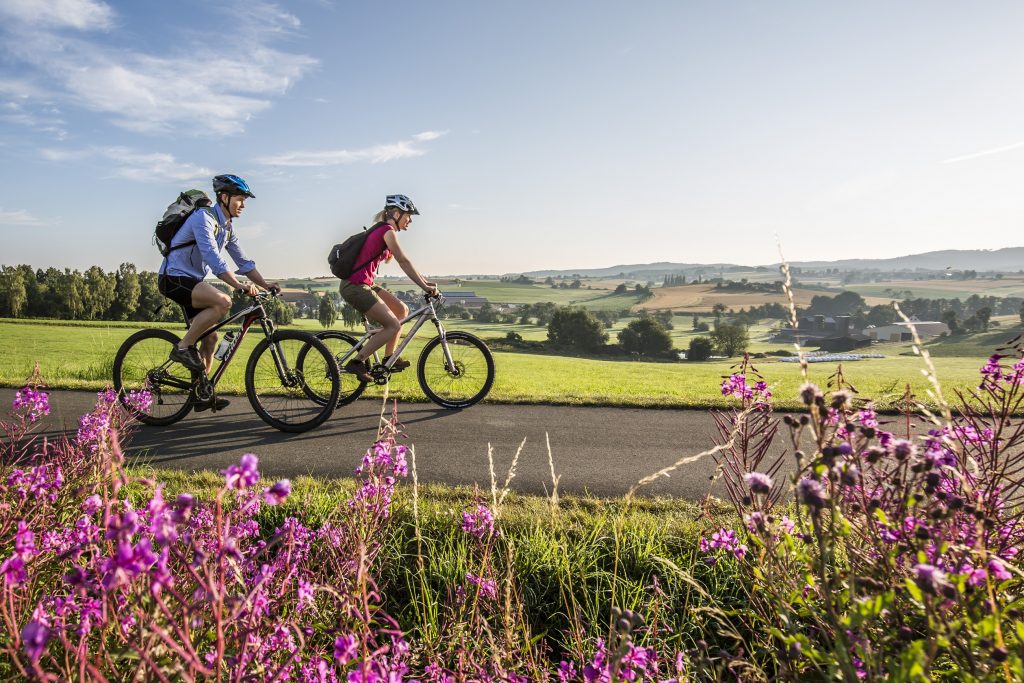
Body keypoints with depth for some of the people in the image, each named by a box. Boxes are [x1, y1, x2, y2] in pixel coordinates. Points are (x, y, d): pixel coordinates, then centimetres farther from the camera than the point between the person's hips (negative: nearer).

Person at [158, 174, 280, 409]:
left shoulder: (227, 227, 12)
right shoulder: (203, 218, -17)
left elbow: (243, 262, 12)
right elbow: (213, 258, -29)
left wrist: (266, 285, 0)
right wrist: (239, 286, -36)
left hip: (192, 282, 9)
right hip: (174, 278, -9)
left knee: (210, 337, 7)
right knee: (223, 302, -32)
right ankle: (183, 348, -17)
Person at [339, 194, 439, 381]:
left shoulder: (382, 230, 18)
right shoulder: (387, 231, -12)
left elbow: (402, 262, 20)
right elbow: (404, 262, -19)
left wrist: (426, 282, 15)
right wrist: (425, 287, -18)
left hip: (363, 285, 10)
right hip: (355, 287, -10)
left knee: (402, 310, 12)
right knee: (393, 326, -9)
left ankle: (388, 359, 17)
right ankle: (356, 362, -6)